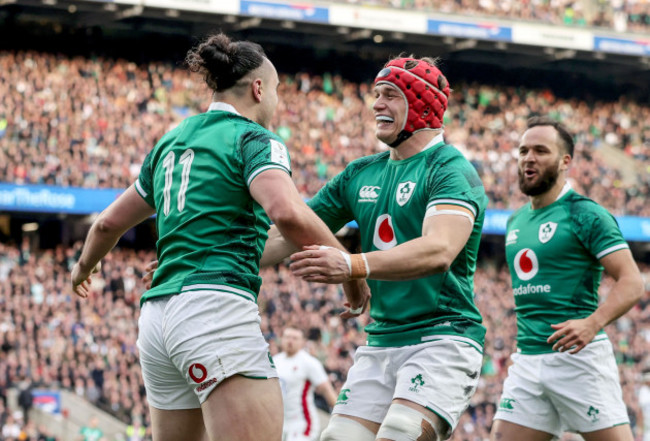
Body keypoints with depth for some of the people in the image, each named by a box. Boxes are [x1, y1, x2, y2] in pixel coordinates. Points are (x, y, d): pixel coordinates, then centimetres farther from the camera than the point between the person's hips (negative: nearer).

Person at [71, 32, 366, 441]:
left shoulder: (171, 142, 21)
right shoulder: (255, 139, -1)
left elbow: (109, 222, 30)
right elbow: (287, 212, -21)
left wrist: (84, 267, 49)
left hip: (157, 314, 9)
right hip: (216, 308, -9)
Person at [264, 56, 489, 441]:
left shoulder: (452, 170, -9)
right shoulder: (361, 174, 14)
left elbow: (439, 251, -27)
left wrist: (353, 265, -41)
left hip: (443, 339, -7)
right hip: (381, 343, 7)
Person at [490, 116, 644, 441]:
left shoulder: (586, 215, -5)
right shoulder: (515, 221, 17)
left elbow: (632, 283, -12)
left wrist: (593, 323, -27)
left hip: (577, 355, -7)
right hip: (526, 362, 7)